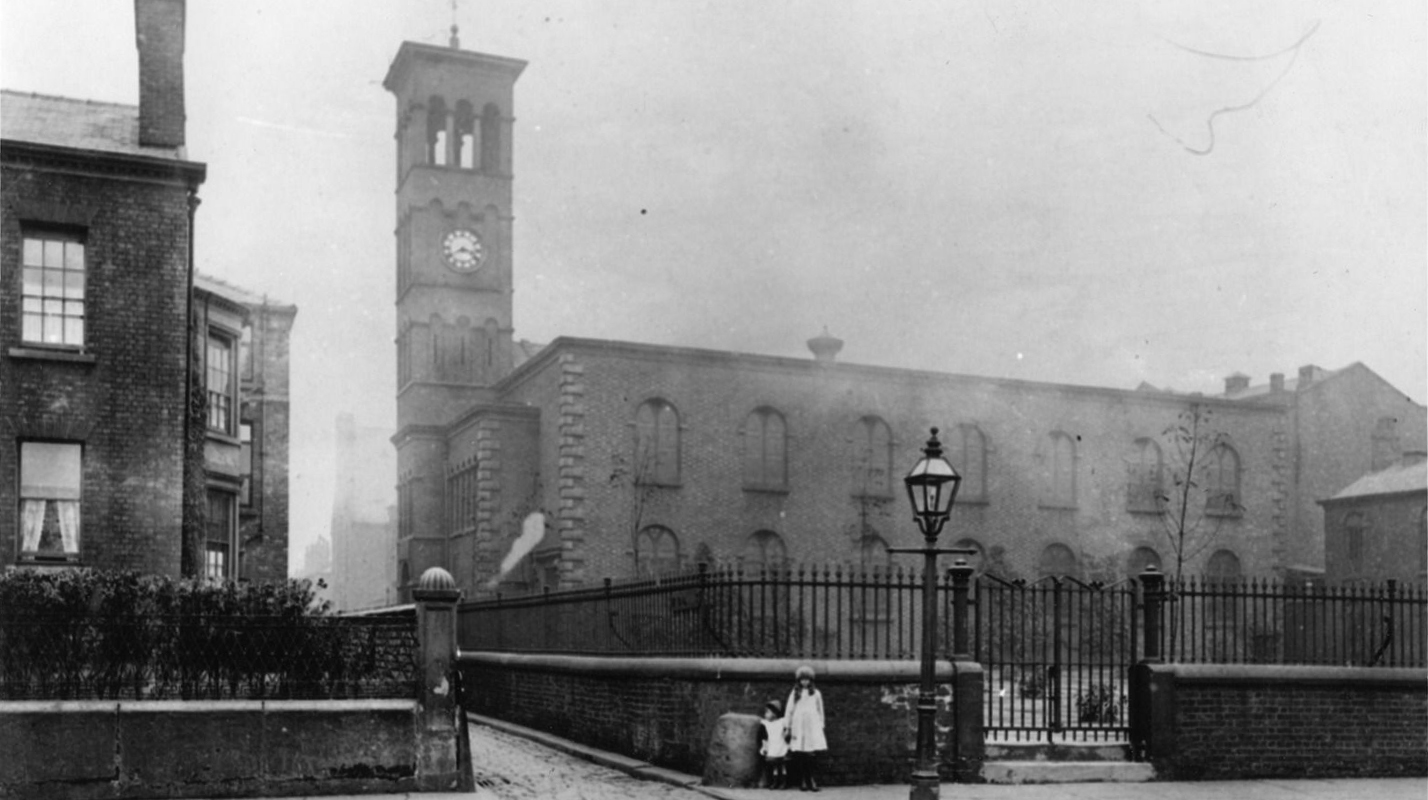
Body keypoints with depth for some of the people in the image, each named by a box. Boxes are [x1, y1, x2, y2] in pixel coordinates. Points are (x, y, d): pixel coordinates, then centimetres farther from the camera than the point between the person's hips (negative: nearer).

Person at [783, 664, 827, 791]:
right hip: (798, 727, 0)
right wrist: (787, 727, 7)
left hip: (812, 726, 0)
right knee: (798, 755, -3)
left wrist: (821, 724, 14)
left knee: (809, 754, -9)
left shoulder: (815, 693, 9)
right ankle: (802, 781, 2)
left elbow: (820, 710, 15)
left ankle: (810, 780, -4)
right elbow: (788, 710, 9)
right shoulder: (795, 693, 7)